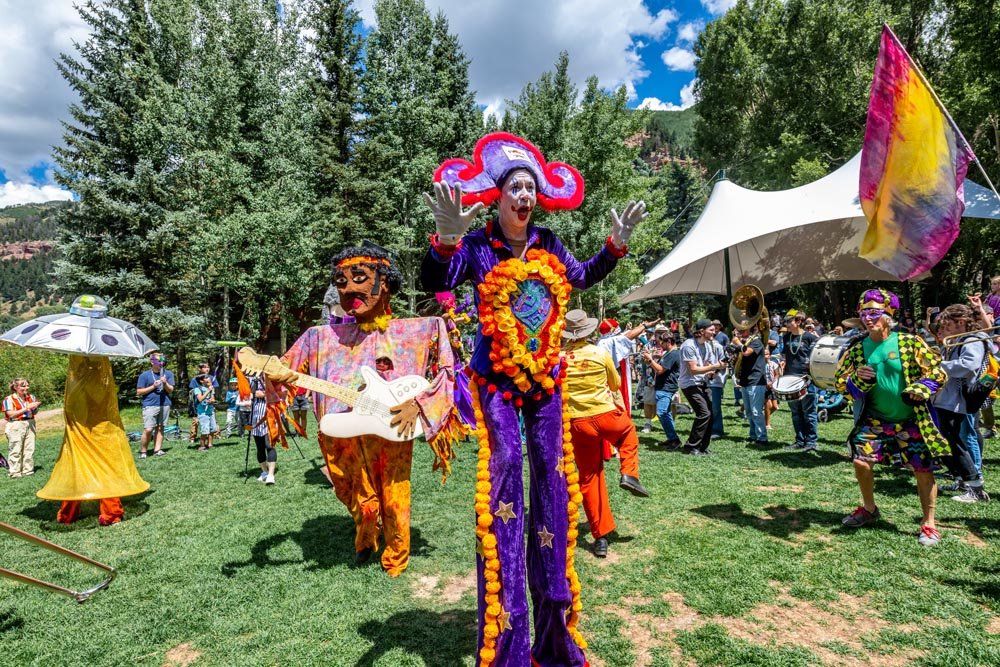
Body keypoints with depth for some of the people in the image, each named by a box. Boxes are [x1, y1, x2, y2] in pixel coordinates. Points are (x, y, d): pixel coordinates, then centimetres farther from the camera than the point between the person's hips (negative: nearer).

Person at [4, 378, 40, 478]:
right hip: (16, 426, -5)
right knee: (15, 451, -2)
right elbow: (11, 414, -14)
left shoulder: (31, 397, 9)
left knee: (29, 449, 7)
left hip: (30, 425, 5)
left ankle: (28, 470, 16)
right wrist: (27, 407, -19)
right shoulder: (9, 399, -6)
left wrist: (35, 407, -8)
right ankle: (14, 473, 5)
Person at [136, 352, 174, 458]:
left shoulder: (168, 374, 10)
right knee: (148, 429, -9)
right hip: (150, 405, -3)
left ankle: (157, 450, 9)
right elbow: (138, 392, 2)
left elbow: (171, 390, 7)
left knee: (160, 428, 5)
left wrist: (165, 383, -12)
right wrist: (153, 387, -8)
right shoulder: (144, 375, 3)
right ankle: (142, 451, 2)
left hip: (165, 405, 3)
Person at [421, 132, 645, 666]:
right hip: (495, 380, -4)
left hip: (545, 379, 5)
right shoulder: (478, 246, -6)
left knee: (553, 473, 6)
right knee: (504, 466, -12)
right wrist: (446, 239, -37)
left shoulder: (547, 244, 7)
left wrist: (616, 244, 11)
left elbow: (582, 277, 23)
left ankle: (554, 622, 23)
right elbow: (432, 283, -20)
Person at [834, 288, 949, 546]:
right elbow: (840, 383, 2)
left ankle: (928, 524, 20)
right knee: (861, 461, -4)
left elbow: (937, 371, -6)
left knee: (923, 469, 2)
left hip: (912, 420, -2)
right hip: (875, 419, 2)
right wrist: (857, 380, -18)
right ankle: (869, 509, 22)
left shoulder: (909, 343, -10)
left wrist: (920, 390, -22)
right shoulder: (857, 349, -2)